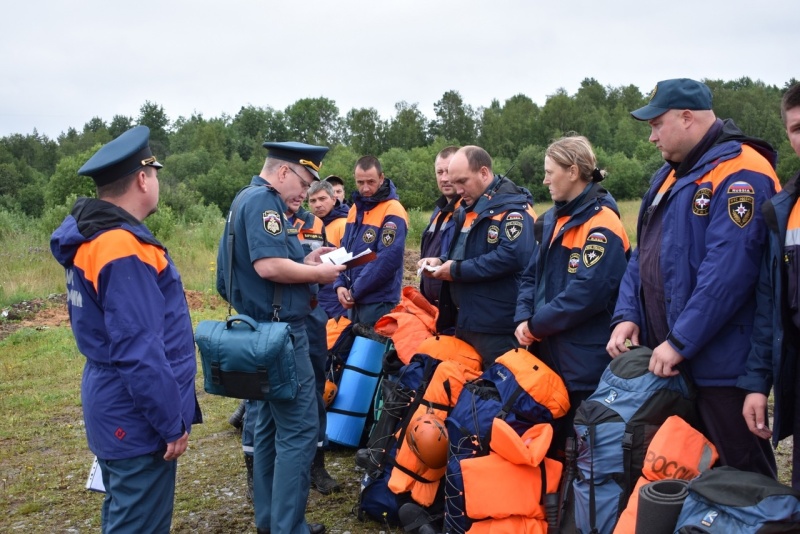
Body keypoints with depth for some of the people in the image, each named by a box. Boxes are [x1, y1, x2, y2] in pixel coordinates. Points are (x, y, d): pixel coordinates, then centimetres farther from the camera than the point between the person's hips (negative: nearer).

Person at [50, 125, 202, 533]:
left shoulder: (92, 238, 8)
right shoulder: (123, 250, -24)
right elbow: (140, 352, -26)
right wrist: (172, 422, -18)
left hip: (114, 408, 10)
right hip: (137, 417, -10)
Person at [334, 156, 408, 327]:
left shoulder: (392, 212, -15)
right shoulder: (355, 208, 10)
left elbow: (388, 259, -22)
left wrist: (355, 291, -17)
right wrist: (340, 285, -3)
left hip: (379, 302, -8)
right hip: (354, 300, 8)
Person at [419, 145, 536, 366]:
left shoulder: (513, 207, -14)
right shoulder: (469, 207, 16)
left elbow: (512, 256, -29)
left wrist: (458, 270, -21)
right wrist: (441, 261, 5)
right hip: (464, 320, 10)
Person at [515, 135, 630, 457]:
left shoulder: (601, 225, -16)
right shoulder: (554, 219, 12)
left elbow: (587, 293, -25)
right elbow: (532, 274, 11)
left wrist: (537, 324, -16)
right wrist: (524, 319, -5)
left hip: (584, 363, -8)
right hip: (547, 353, 8)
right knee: (548, 441, 19)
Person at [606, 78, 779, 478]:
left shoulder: (740, 174, -16)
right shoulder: (670, 174, 15)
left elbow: (728, 272, -25)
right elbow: (643, 254, 16)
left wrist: (680, 342, -21)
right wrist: (628, 316, 3)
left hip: (719, 365, -9)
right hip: (665, 357, 9)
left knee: (742, 474, 4)